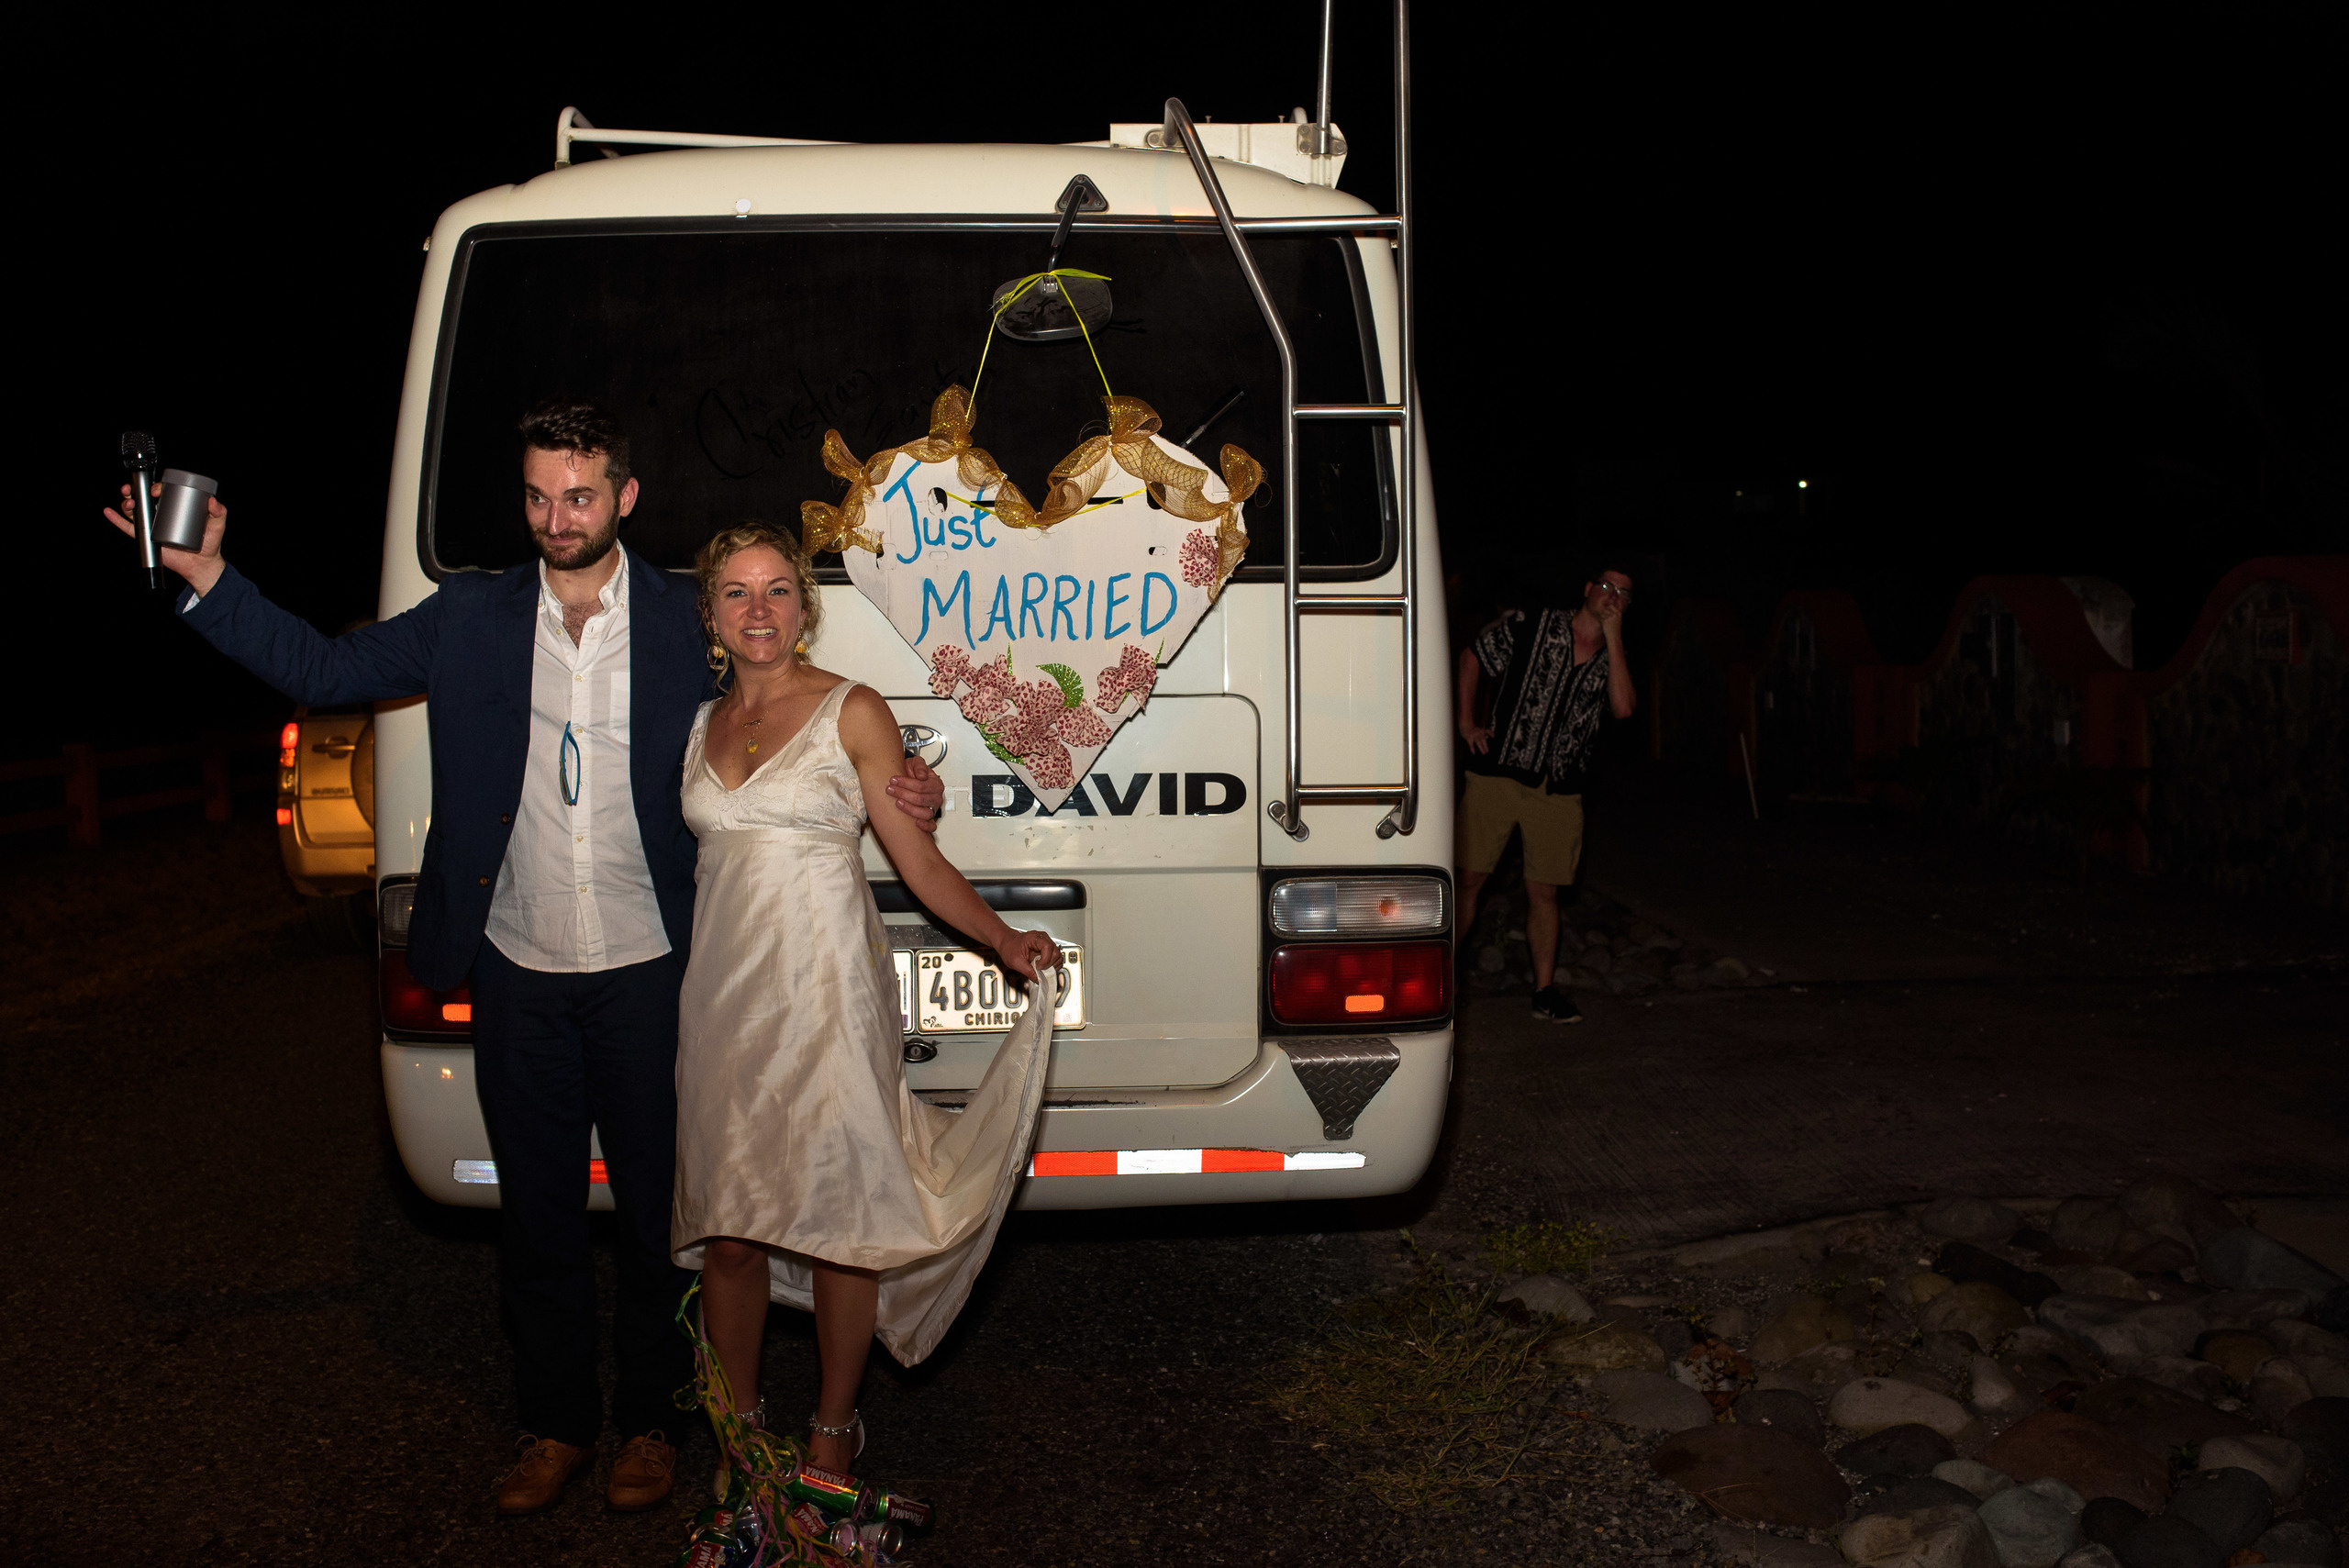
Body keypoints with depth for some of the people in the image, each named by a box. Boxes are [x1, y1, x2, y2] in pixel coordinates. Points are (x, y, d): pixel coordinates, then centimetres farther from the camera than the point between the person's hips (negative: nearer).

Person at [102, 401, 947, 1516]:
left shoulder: (685, 626, -3)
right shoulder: (471, 619, 2)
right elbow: (323, 670, 5)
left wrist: (888, 797, -12)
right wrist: (206, 576, -5)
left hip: (648, 975, -2)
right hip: (519, 975, 2)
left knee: (655, 1207, 10)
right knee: (537, 1211, 14)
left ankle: (648, 1420, 29)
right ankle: (556, 1425, 31)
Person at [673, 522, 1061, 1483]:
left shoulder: (852, 711, 0)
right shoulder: (700, 727, 13)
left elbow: (918, 859, -2)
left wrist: (1003, 938, -13)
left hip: (826, 992, -4)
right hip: (721, 994, 4)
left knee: (833, 1212, -1)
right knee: (727, 1224, 5)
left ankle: (833, 1432, 17)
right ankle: (742, 1427, 24)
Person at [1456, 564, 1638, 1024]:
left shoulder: (1612, 657, 10)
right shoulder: (1531, 628, 1)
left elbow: (1623, 707, -9)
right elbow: (1471, 658, 11)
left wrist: (1613, 638, -9)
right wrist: (1466, 724, 3)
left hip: (1559, 791, 3)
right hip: (1497, 775, -3)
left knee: (1543, 892, 7)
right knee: (1468, 877, -3)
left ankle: (1545, 989, 17)